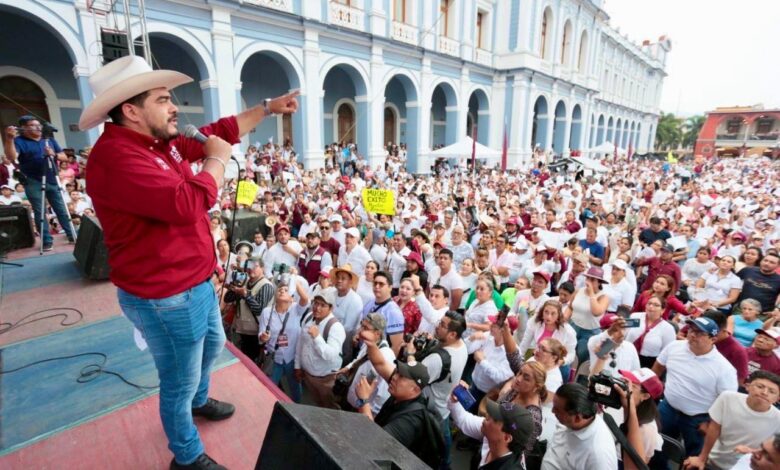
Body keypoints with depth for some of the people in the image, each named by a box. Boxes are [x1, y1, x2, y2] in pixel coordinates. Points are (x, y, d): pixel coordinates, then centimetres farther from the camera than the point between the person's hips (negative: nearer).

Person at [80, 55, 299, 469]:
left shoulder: (162, 142, 5)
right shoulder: (115, 158, -26)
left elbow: (220, 130, 15)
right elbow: (187, 204, -38)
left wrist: (268, 108, 16)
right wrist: (217, 159, -21)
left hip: (195, 281, 10)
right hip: (164, 296, -10)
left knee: (212, 345, 31)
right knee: (180, 381, 11)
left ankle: (199, 400, 60)